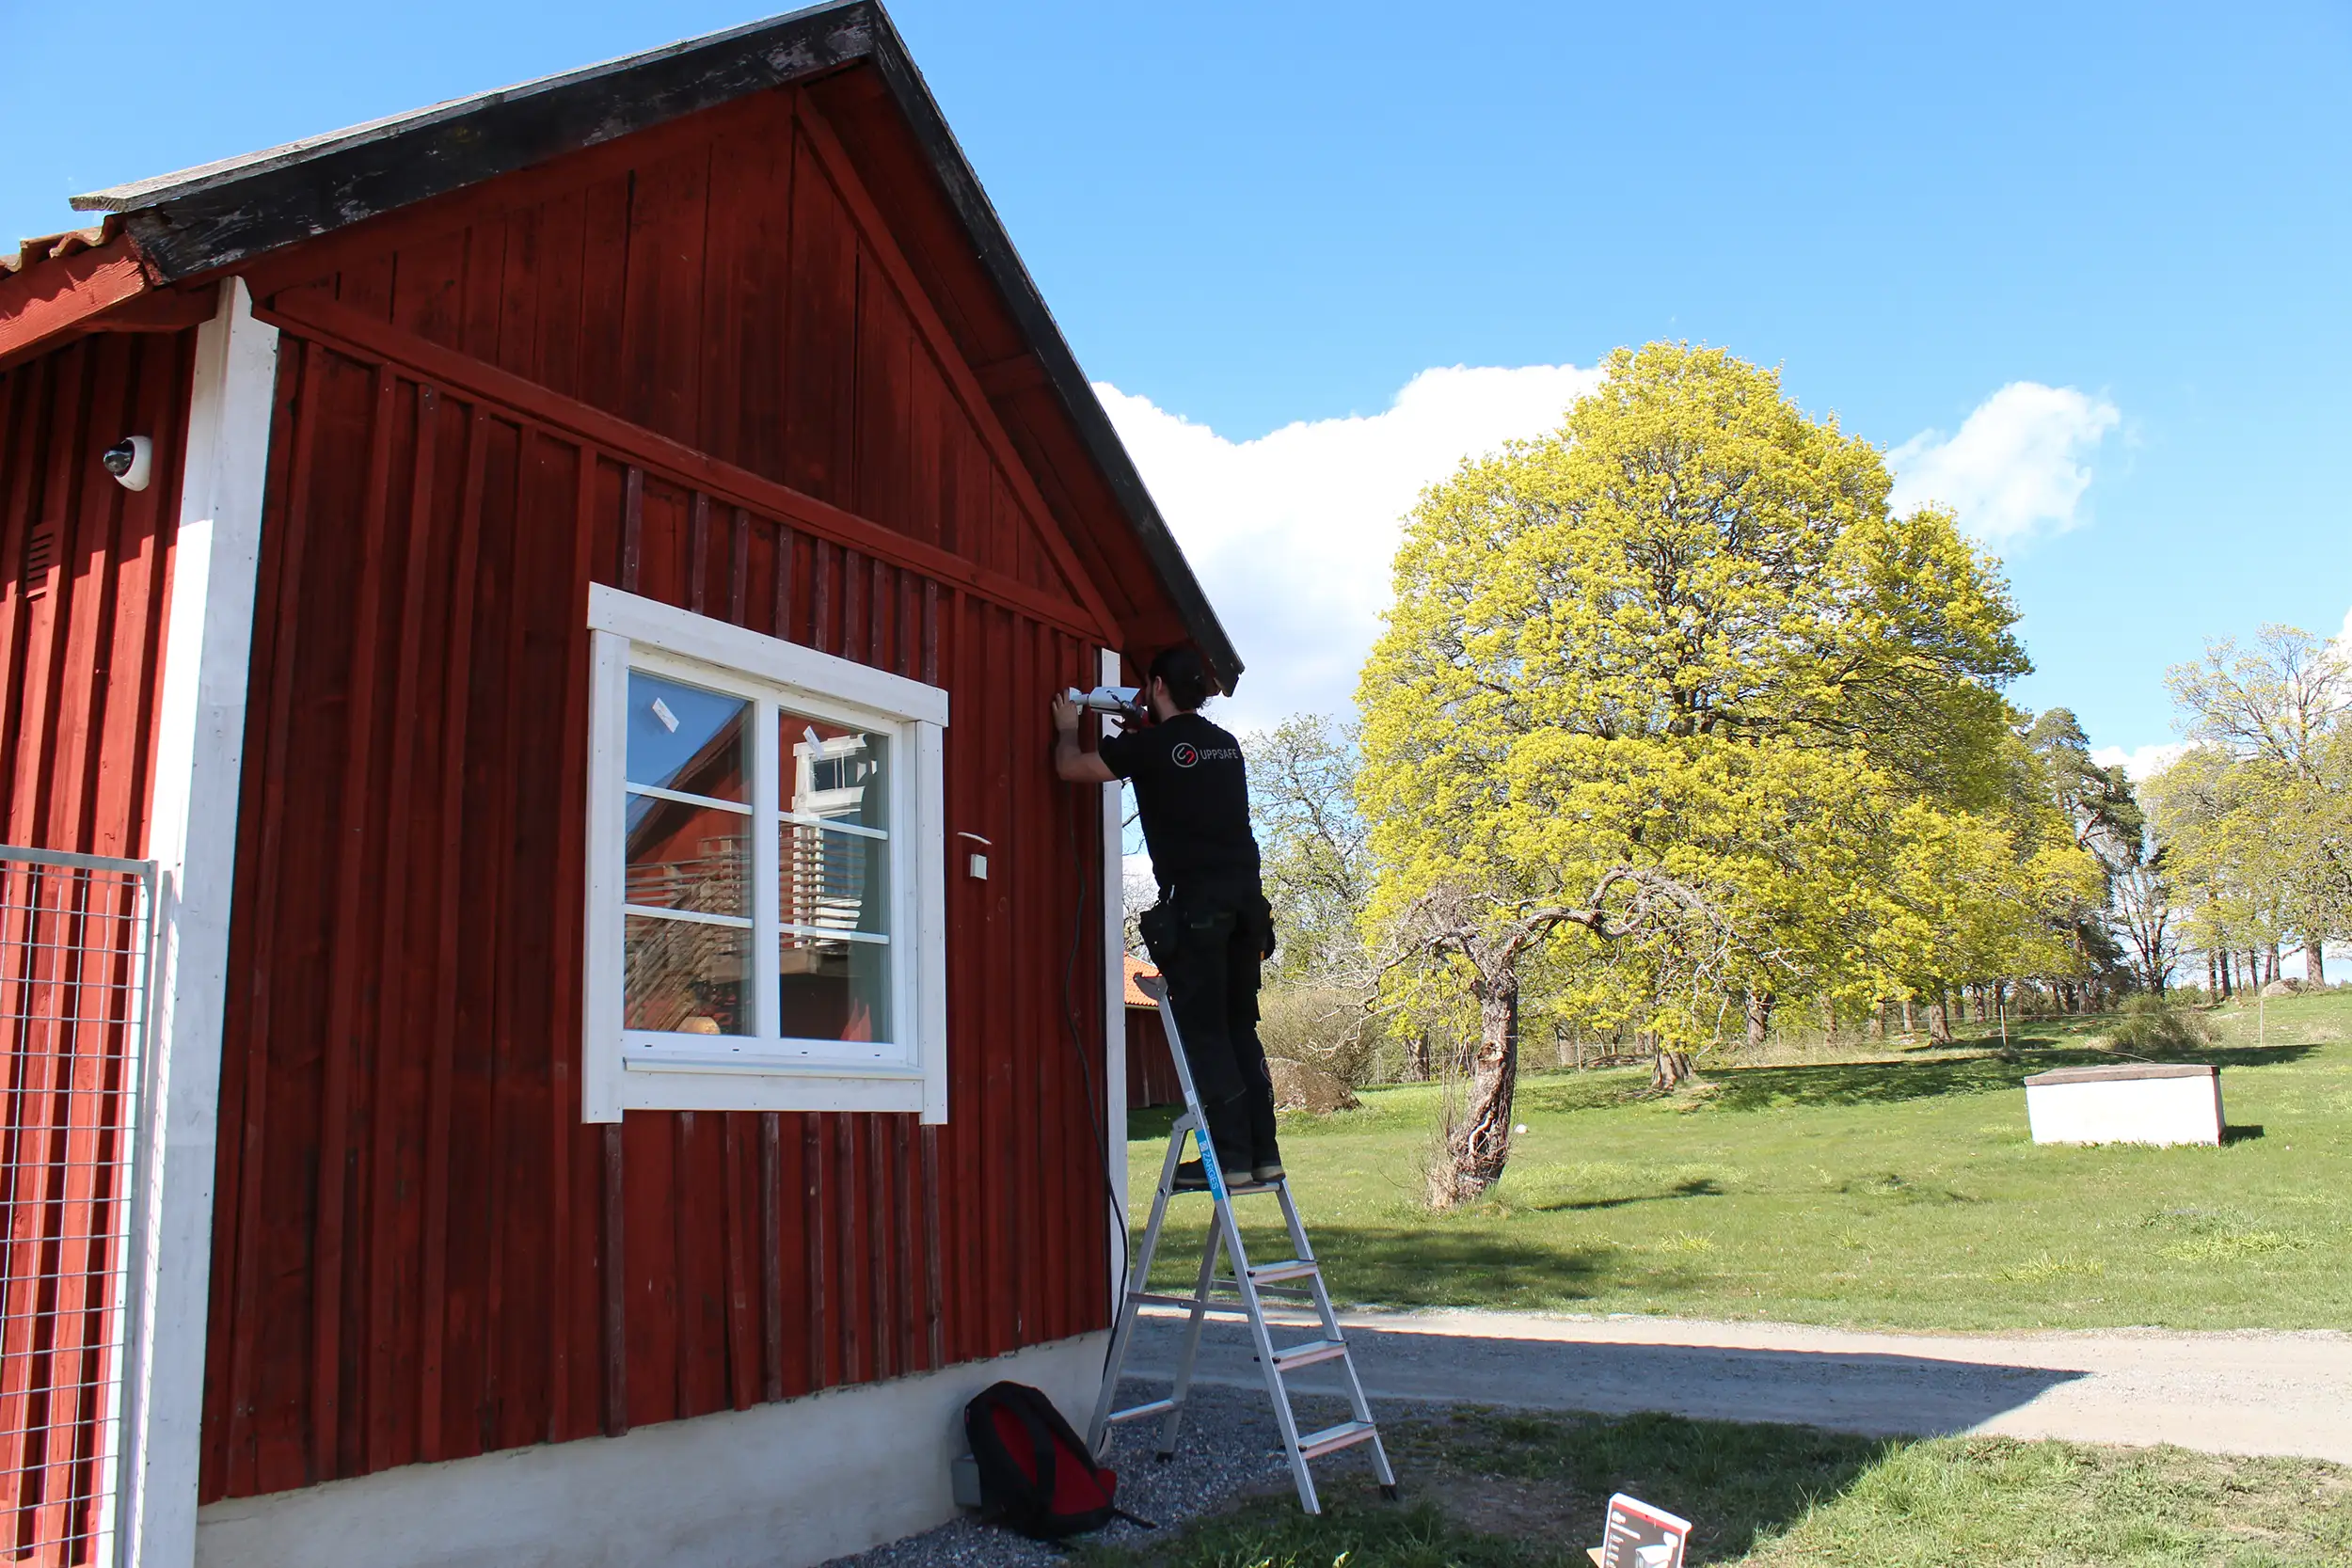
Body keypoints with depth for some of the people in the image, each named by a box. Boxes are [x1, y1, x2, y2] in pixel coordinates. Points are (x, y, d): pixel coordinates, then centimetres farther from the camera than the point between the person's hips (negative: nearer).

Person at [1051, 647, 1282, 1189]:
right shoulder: (1226, 744, 15)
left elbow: (1071, 767, 4)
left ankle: (1231, 1155, -3)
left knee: (1204, 1032, -2)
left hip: (1195, 901, -6)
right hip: (1246, 896, 6)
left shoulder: (1153, 745, -4)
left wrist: (1067, 729, 23)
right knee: (1240, 1028, 11)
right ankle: (1264, 1151, 11)